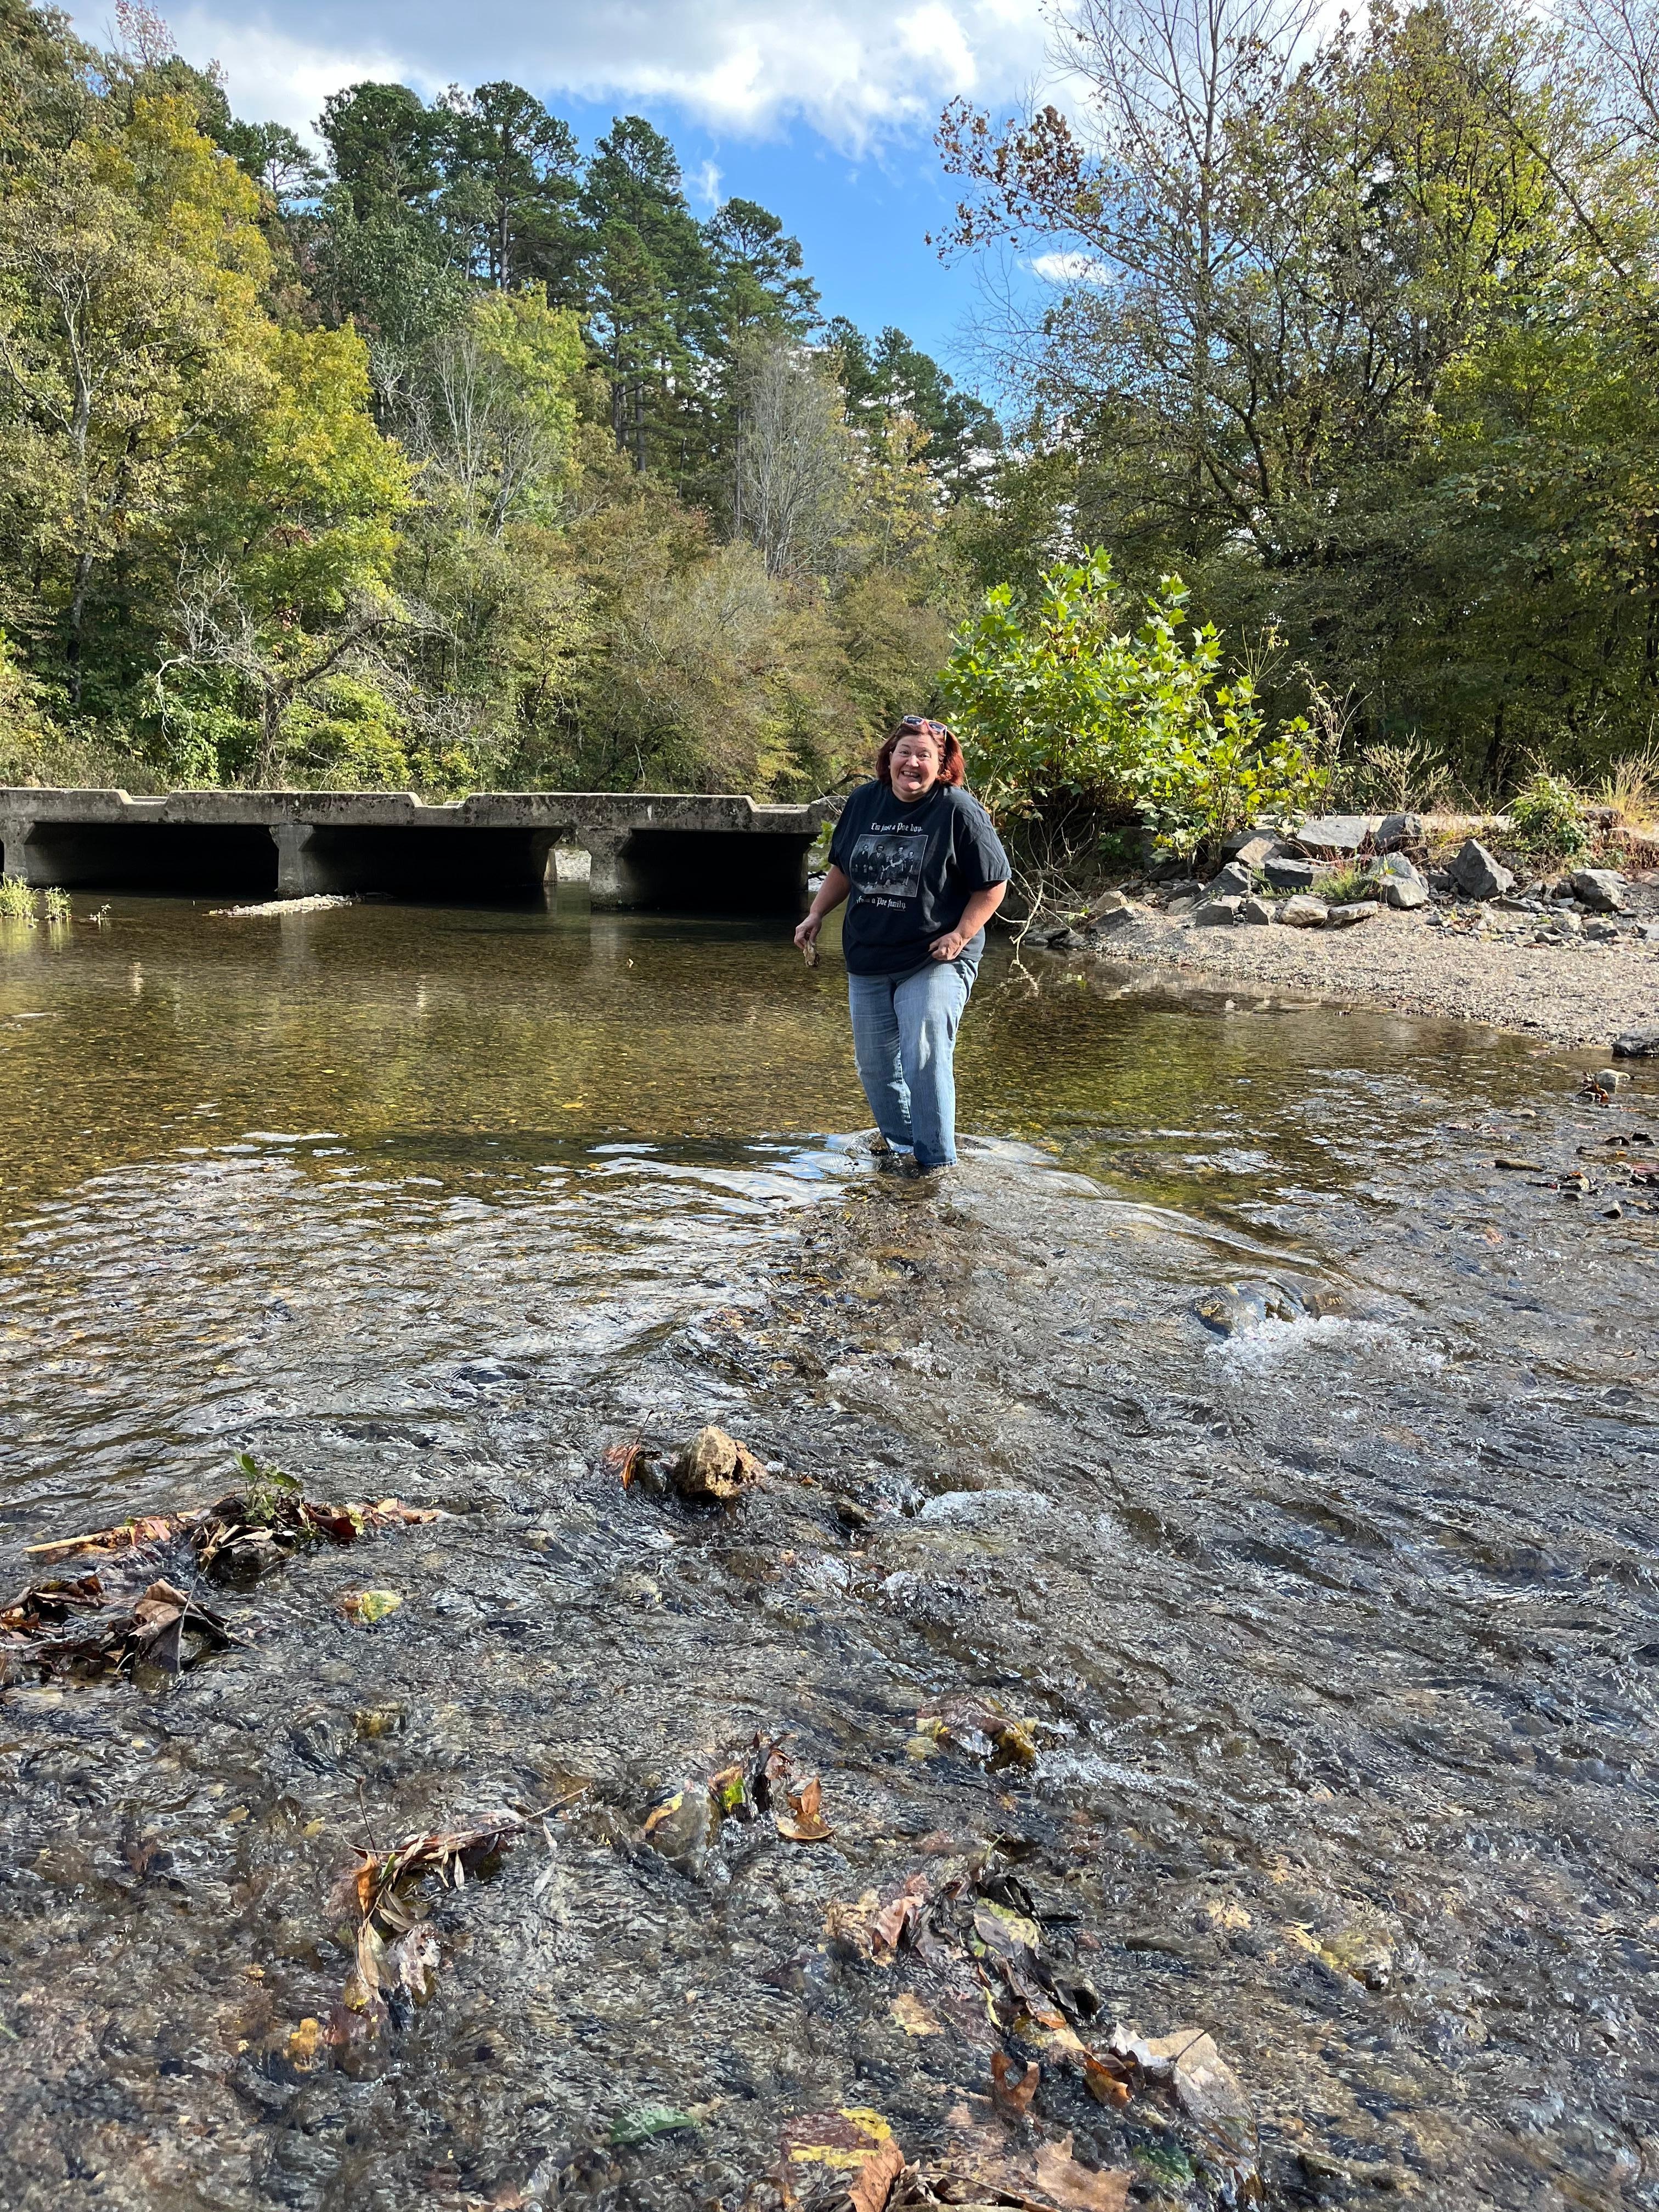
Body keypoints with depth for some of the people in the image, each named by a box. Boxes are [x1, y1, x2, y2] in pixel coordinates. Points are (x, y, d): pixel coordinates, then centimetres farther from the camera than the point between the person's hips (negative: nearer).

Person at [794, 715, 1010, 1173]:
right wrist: (816, 914, 9)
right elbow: (842, 867, 19)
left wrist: (960, 935, -16)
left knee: (925, 1058, -15)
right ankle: (899, 1141, 33)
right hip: (867, 960, 6)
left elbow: (993, 883, -7)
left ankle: (936, 1161, -4)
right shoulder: (864, 802, 5)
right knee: (874, 1062, 13)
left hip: (934, 960, -6)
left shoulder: (960, 812, -11)